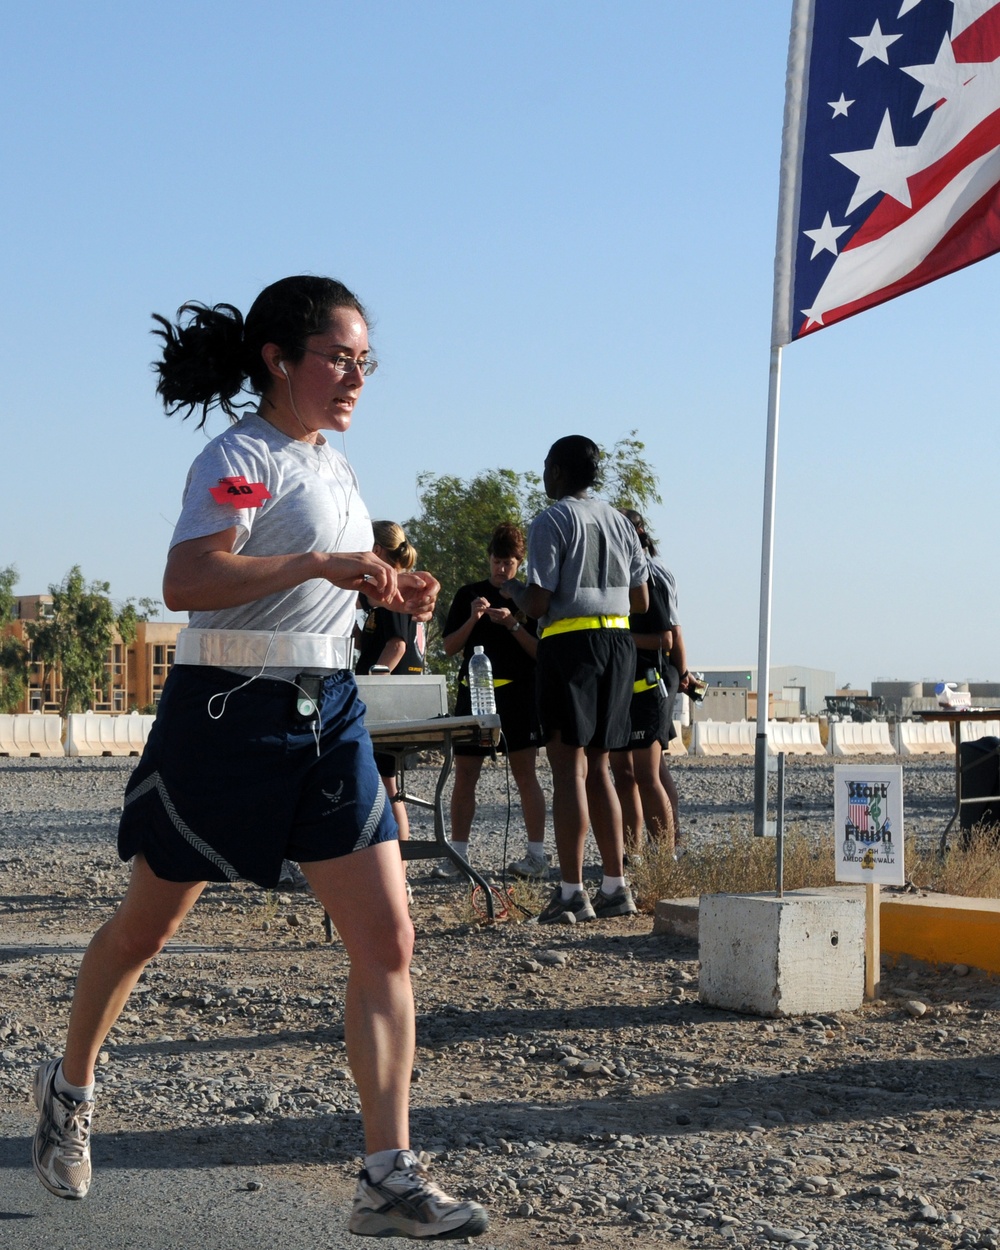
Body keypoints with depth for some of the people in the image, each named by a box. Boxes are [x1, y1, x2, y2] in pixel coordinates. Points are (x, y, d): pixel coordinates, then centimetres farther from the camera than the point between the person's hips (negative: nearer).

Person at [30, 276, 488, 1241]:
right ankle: (70, 1086, 37)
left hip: (328, 717, 7)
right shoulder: (240, 456, -12)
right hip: (228, 714, -7)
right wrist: (325, 564, -33)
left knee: (386, 939, -5)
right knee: (147, 925, 11)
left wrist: (390, 595, 8)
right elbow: (186, 582, -28)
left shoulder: (333, 464, 14)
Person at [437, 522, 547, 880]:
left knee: (525, 773, -5)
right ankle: (457, 854, 7)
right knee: (464, 775, 1)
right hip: (473, 691, 3)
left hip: (518, 693, -3)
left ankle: (537, 855, -3)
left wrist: (513, 625, -14)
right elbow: (449, 647, 8)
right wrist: (472, 619, -8)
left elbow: (541, 651, 0)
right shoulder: (468, 595, 12)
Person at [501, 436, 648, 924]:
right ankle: (615, 886, 12)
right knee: (596, 766, 13)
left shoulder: (551, 522, -6)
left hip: (570, 643, -7)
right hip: (618, 643, 7)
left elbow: (538, 603, -12)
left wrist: (512, 590, 8)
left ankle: (572, 893, -9)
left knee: (568, 765, -6)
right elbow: (641, 602, 13)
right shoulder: (618, 521, 14)